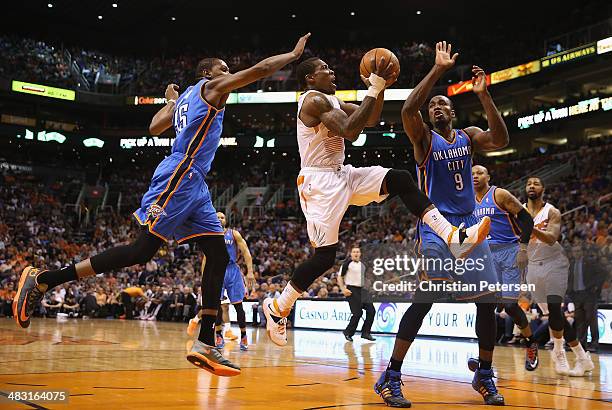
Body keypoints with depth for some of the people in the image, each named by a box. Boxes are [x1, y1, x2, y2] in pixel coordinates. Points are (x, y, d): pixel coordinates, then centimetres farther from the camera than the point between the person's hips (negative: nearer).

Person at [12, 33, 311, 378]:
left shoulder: (185, 98, 27)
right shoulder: (211, 86, 4)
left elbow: (155, 127, 28)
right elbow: (260, 69, -3)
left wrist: (170, 101, 42)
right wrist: (295, 54, 10)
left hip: (194, 185, 10)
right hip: (179, 178, -10)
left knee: (219, 255, 3)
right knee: (142, 251, -14)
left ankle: (206, 344, -1)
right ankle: (42, 279, -9)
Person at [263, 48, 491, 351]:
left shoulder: (332, 101, 16)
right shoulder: (313, 100, -14)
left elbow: (371, 121, 18)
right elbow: (351, 131, -26)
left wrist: (381, 87, 4)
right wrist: (374, 89, -21)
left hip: (341, 175, 9)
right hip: (319, 182, -9)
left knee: (400, 180, -6)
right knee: (324, 256, -8)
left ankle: (452, 236, -15)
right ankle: (277, 307, 9)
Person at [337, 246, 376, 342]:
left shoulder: (363, 265, 14)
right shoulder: (347, 263, -6)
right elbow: (339, 277, -6)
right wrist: (343, 289, -15)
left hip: (362, 290, 7)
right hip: (351, 290, -7)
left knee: (371, 310, -3)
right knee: (357, 313, -10)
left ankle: (365, 333, 7)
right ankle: (348, 333, 10)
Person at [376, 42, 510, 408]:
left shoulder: (469, 136, 11)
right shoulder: (424, 137, 0)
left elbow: (501, 140, -9)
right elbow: (408, 109, -22)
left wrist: (484, 96, -16)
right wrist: (438, 70, -21)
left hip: (469, 224, 5)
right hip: (435, 225, -5)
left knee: (488, 300, 4)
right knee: (425, 298, -16)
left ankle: (485, 375, 21)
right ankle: (391, 378, -8)